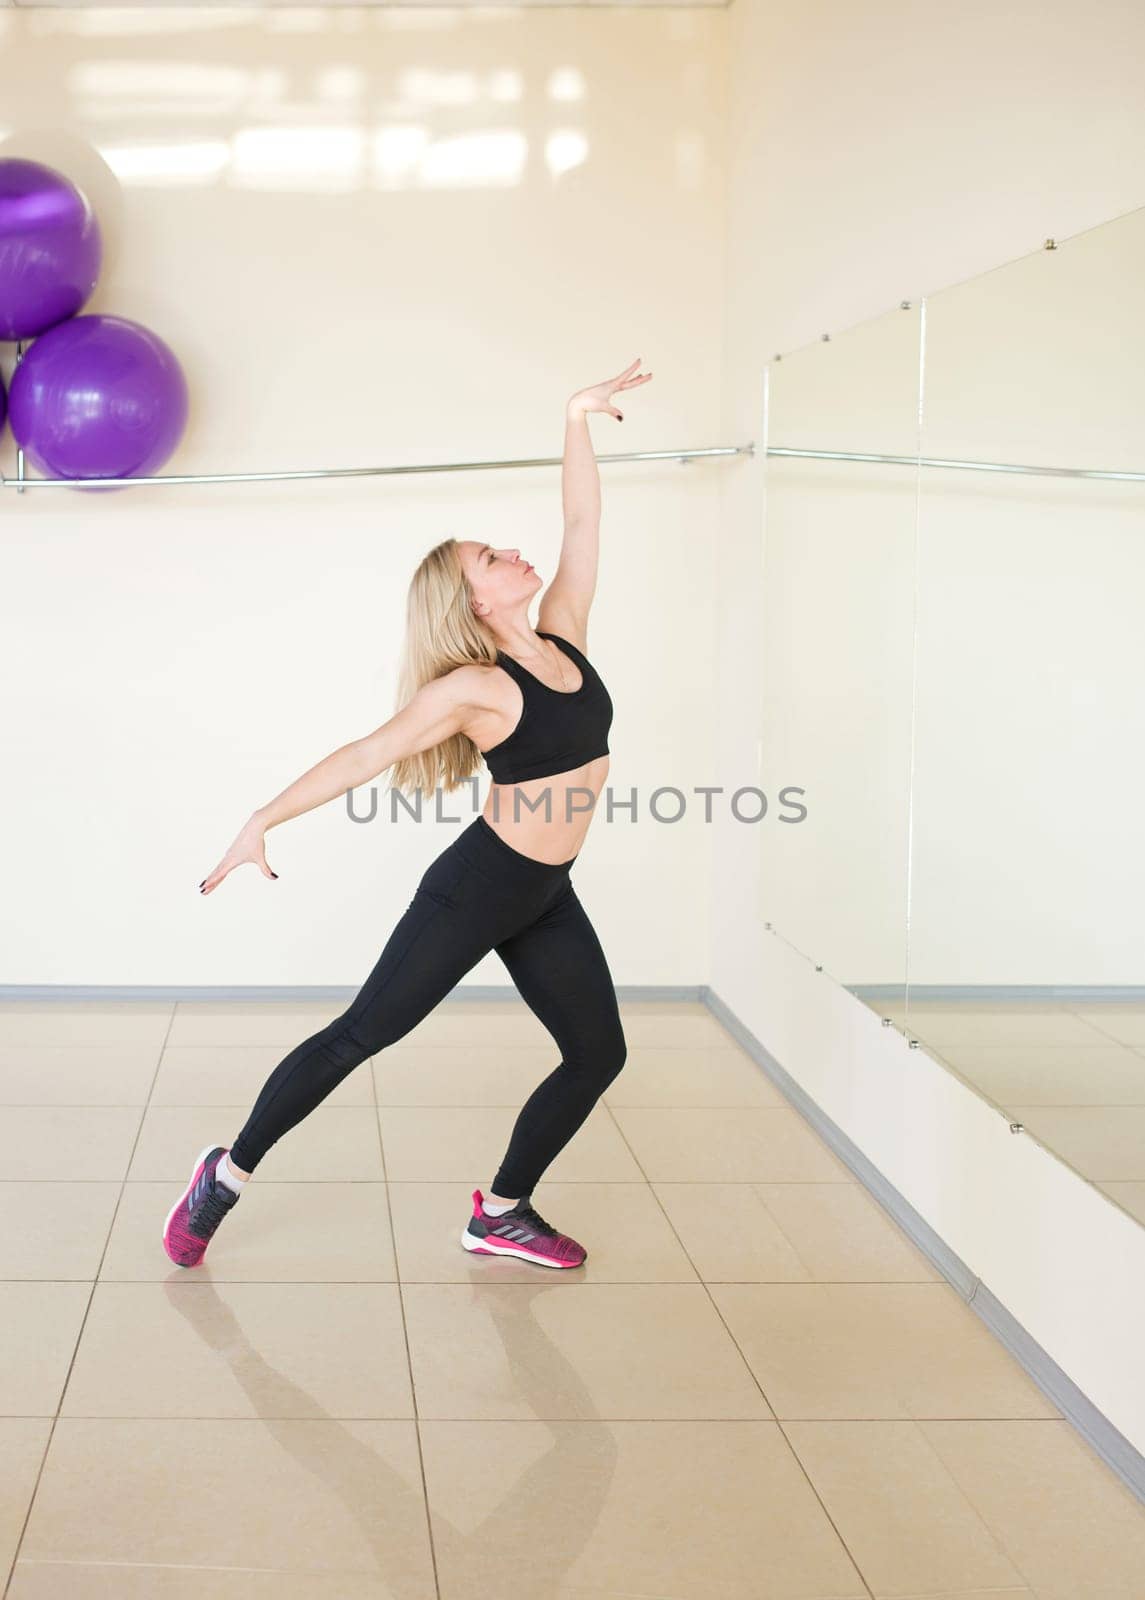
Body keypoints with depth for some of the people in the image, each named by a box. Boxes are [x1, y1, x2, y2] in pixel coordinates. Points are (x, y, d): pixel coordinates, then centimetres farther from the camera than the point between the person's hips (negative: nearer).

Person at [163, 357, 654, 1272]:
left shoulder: (562, 636, 2)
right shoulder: (471, 687, -15)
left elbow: (582, 522, 5)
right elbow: (362, 757, -17)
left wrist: (578, 421, 2)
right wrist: (263, 822, -21)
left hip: (545, 899, 7)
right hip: (475, 887, -7)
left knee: (598, 1055, 7)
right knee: (363, 1032, -1)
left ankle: (502, 1212, 19)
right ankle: (230, 1172, 12)